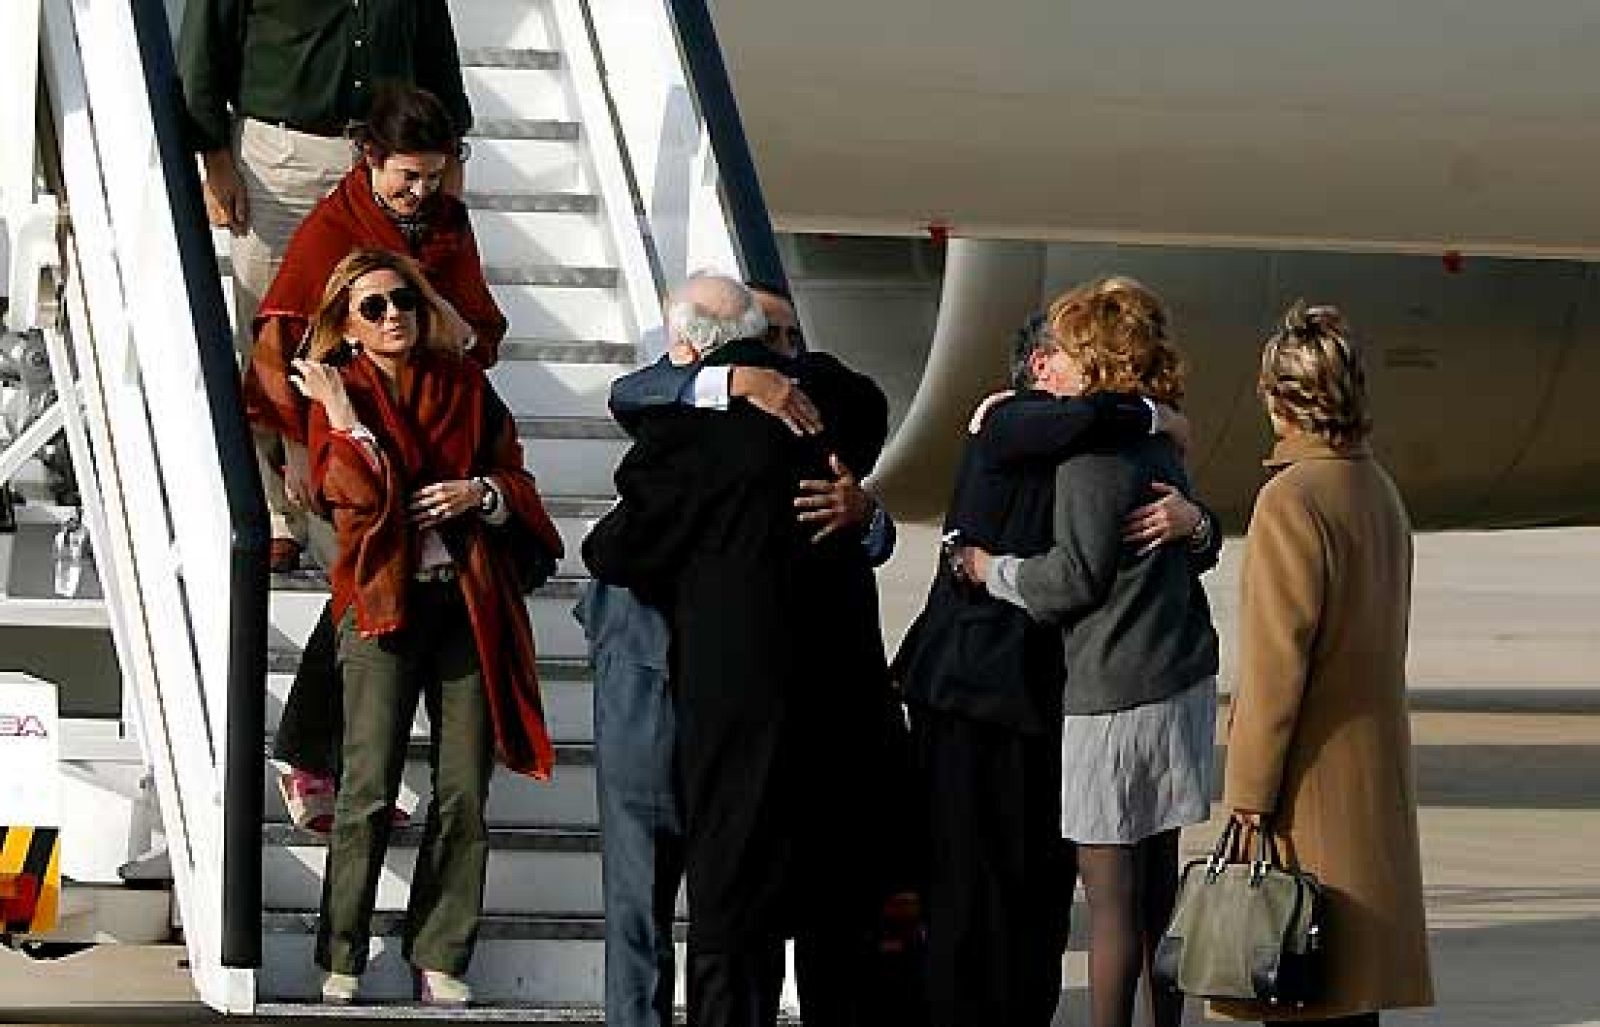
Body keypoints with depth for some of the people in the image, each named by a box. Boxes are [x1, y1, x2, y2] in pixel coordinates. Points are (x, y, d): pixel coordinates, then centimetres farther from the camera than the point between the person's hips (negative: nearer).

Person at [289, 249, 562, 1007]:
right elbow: (362, 491, -13)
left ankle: (439, 961, 6)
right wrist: (342, 412, -15)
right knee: (369, 790, -9)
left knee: (464, 793, 0)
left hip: (469, 603, 3)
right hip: (383, 601, -3)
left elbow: (517, 478, 14)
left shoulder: (463, 383, 11)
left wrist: (480, 493, -5)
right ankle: (342, 962, -1)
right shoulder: (339, 394, 2)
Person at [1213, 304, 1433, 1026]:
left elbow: (1276, 660, -18)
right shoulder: (1379, 488, 10)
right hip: (1377, 769, 9)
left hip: (1312, 774, -9)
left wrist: (1249, 786, -13)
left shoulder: (1292, 499, -17)